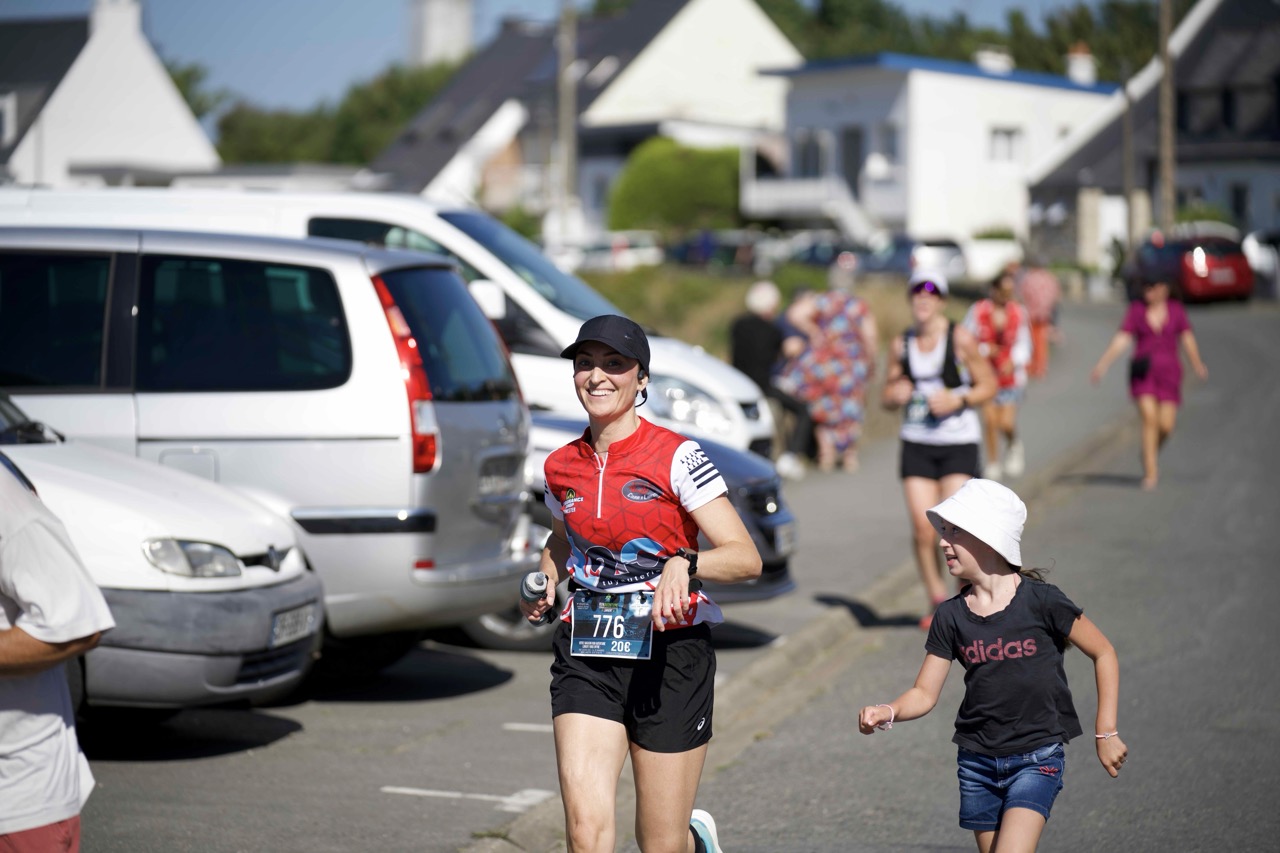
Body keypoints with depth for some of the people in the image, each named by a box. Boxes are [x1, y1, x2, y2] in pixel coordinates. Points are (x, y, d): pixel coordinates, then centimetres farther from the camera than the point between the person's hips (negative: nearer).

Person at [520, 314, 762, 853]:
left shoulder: (677, 457, -8)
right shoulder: (561, 467, 7)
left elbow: (746, 558, -13)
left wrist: (684, 563, -32)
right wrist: (546, 582, 8)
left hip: (670, 650, -3)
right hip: (586, 652, 3)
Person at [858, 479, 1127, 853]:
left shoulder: (1040, 601, -12)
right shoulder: (951, 616, 0)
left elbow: (1103, 654, -2)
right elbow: (924, 694, 2)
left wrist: (1106, 732, -3)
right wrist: (887, 712, -19)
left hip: (1036, 759, -5)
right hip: (977, 762, 5)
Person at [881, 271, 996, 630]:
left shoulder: (960, 338, -4)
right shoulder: (902, 343, 8)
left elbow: (988, 385, 0)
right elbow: (887, 395, 17)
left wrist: (957, 401, -16)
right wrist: (894, 395, -7)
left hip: (958, 441, -3)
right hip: (916, 442, 3)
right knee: (922, 527, -5)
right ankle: (936, 600, 12)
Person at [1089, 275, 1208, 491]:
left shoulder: (1176, 309, 5)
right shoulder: (1136, 309, 3)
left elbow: (1187, 338, 0)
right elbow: (1121, 339, -1)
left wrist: (1197, 365, -9)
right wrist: (1103, 364, -11)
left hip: (1168, 373, 1)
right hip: (1143, 373, -1)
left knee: (1166, 426, -5)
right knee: (1149, 419, -16)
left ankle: (1153, 451, 28)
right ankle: (1151, 472, -12)